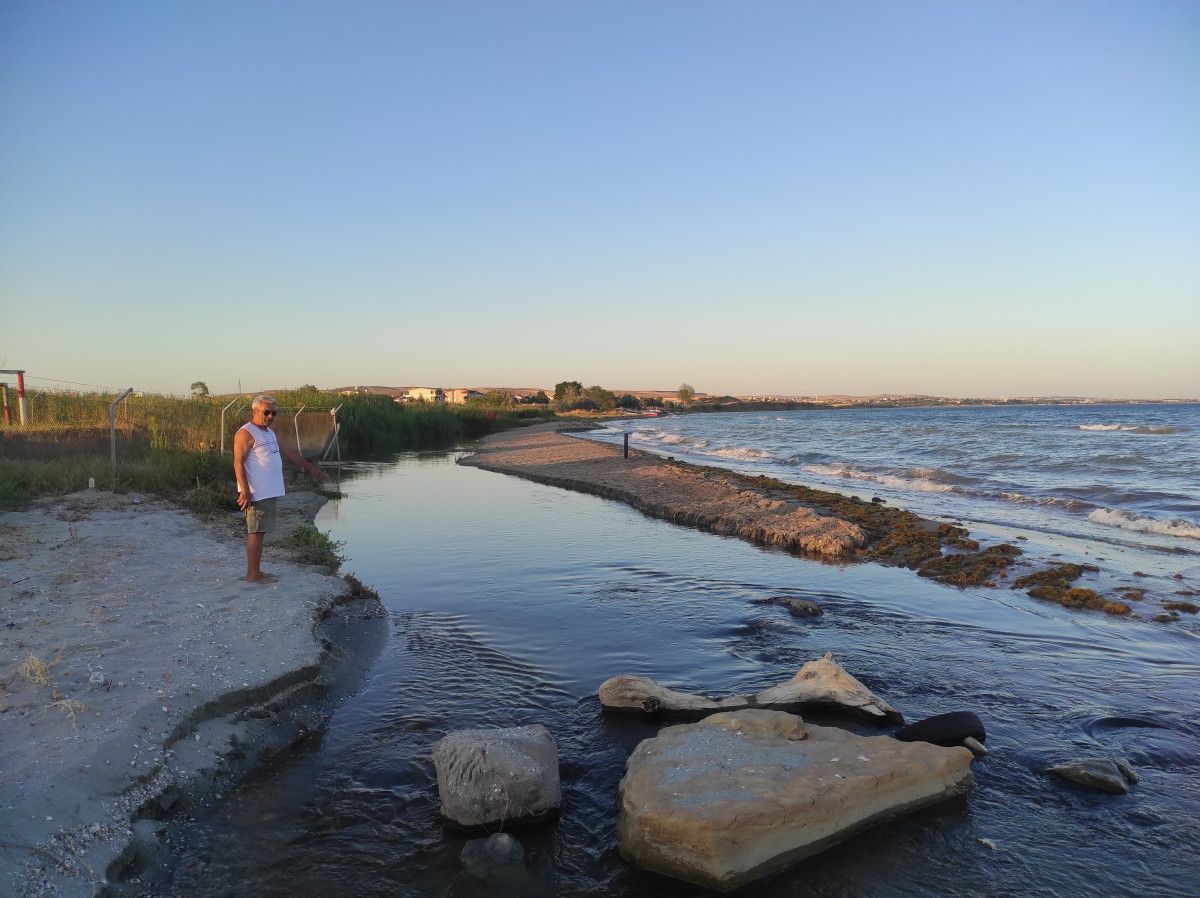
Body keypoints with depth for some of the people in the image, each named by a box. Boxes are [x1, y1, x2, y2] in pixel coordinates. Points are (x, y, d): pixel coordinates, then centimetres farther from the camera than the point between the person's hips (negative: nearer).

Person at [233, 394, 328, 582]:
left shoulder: (269, 432, 19)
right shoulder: (246, 433, -10)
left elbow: (288, 451, 28)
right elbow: (238, 463, -17)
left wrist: (310, 467, 33)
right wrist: (245, 491, -23)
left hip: (268, 493, 9)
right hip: (256, 494, -9)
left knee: (259, 531, 12)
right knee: (255, 532, -6)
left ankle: (255, 571, 19)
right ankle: (253, 574, -2)